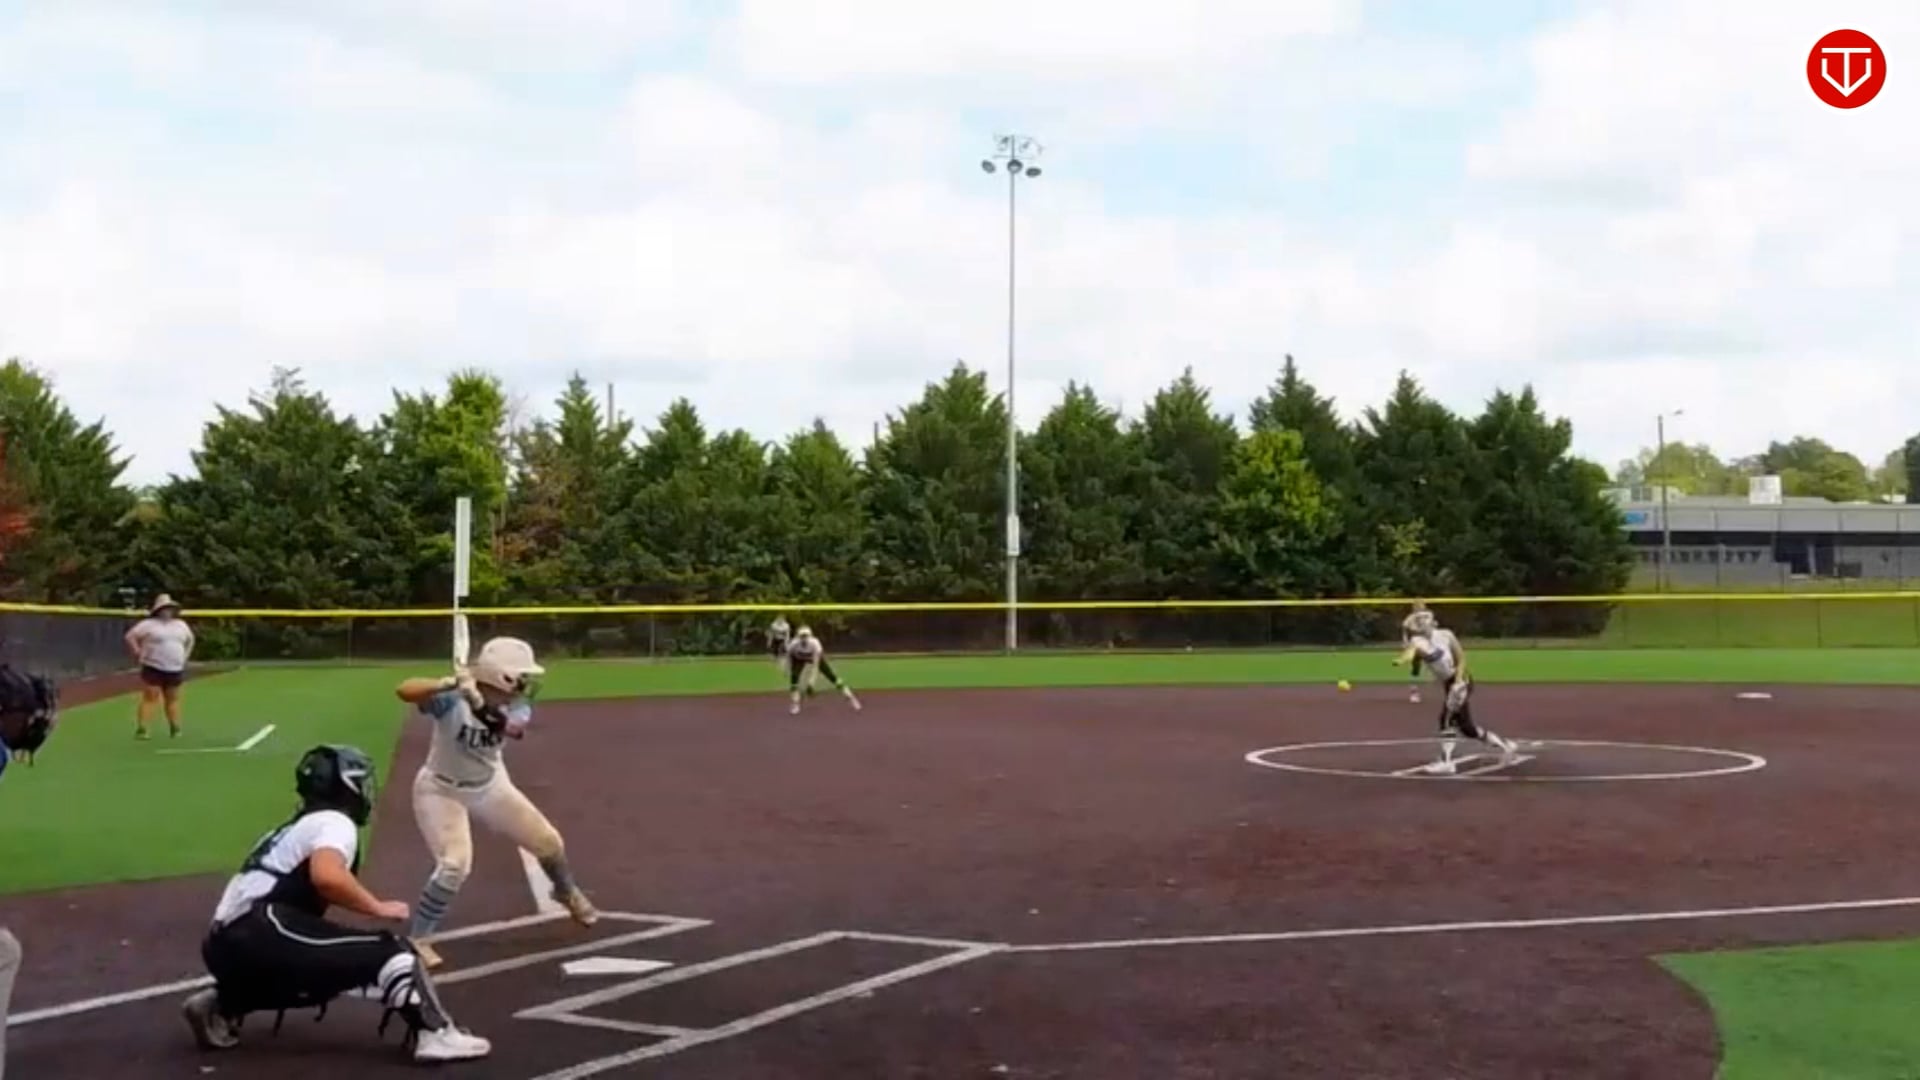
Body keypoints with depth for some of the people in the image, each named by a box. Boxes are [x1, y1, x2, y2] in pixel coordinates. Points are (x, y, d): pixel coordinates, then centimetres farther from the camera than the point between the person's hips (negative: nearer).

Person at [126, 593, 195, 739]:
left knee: (173, 699, 9)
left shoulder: (181, 625, 13)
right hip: (153, 668, -5)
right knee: (149, 698, -10)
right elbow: (130, 636, -7)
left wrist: (184, 656, 18)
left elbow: (190, 640, 28)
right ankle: (141, 729, -11)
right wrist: (139, 654, -8)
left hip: (175, 670, 5)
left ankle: (175, 728, 17)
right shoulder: (148, 624, -5)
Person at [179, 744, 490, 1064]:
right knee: (388, 952, -6)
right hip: (261, 932, -9)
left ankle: (221, 1007, 18)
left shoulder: (297, 826, 29)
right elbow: (326, 876, -19)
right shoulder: (334, 822, 2)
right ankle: (436, 1034, -20)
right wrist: (379, 908, -8)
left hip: (230, 946, 9)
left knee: (321, 981, 31)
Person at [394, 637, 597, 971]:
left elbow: (509, 726, -39)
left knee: (548, 841, 10)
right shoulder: (453, 698, -31)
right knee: (454, 865, -23)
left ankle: (567, 893, 43)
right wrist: (449, 683, -64)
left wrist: (481, 705, -56)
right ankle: (417, 939, -3)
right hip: (442, 789, -6)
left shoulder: (517, 707, -16)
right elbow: (405, 691, -48)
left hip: (491, 785, 6)